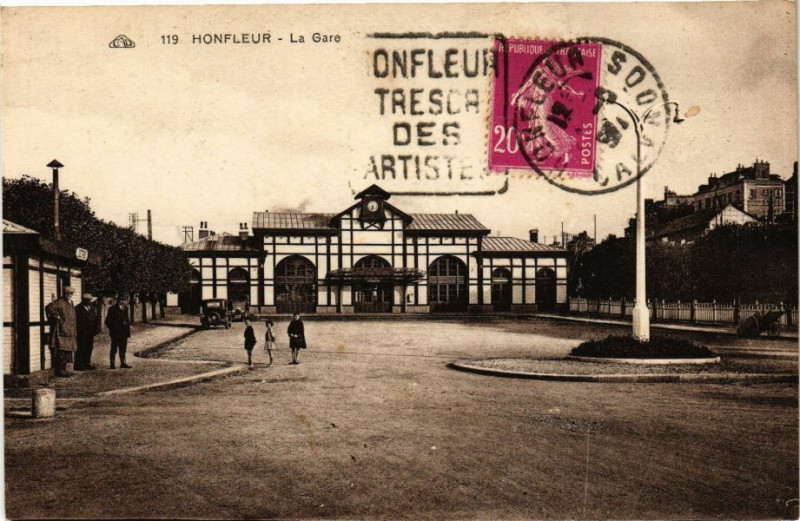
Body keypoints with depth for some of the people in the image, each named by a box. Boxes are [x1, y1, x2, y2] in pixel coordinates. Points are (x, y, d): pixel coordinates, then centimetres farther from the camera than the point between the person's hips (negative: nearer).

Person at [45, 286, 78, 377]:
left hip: (69, 332, 9)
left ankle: (65, 369, 19)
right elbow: (49, 308, -25)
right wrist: (57, 316, -19)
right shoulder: (60, 302, -10)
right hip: (61, 331, -9)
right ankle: (59, 370, -5)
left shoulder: (70, 302, 17)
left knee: (69, 351, 12)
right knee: (62, 352, -9)